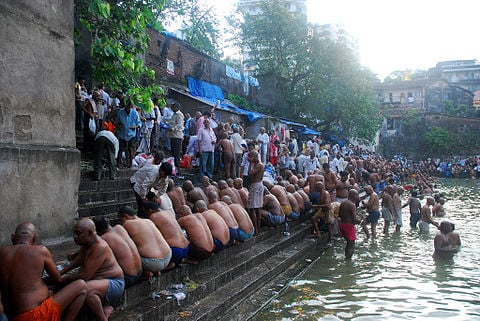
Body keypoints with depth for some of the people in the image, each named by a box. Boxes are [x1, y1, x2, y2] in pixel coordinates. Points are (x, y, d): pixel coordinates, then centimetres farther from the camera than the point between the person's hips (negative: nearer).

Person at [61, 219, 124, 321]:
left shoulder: (99, 247, -25)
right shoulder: (86, 243, 3)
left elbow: (85, 276, -26)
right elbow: (79, 260, 22)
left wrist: (67, 278, -10)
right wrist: (63, 271, 11)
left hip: (114, 284, -10)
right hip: (101, 282, 10)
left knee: (87, 289, -36)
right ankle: (105, 307, 2)